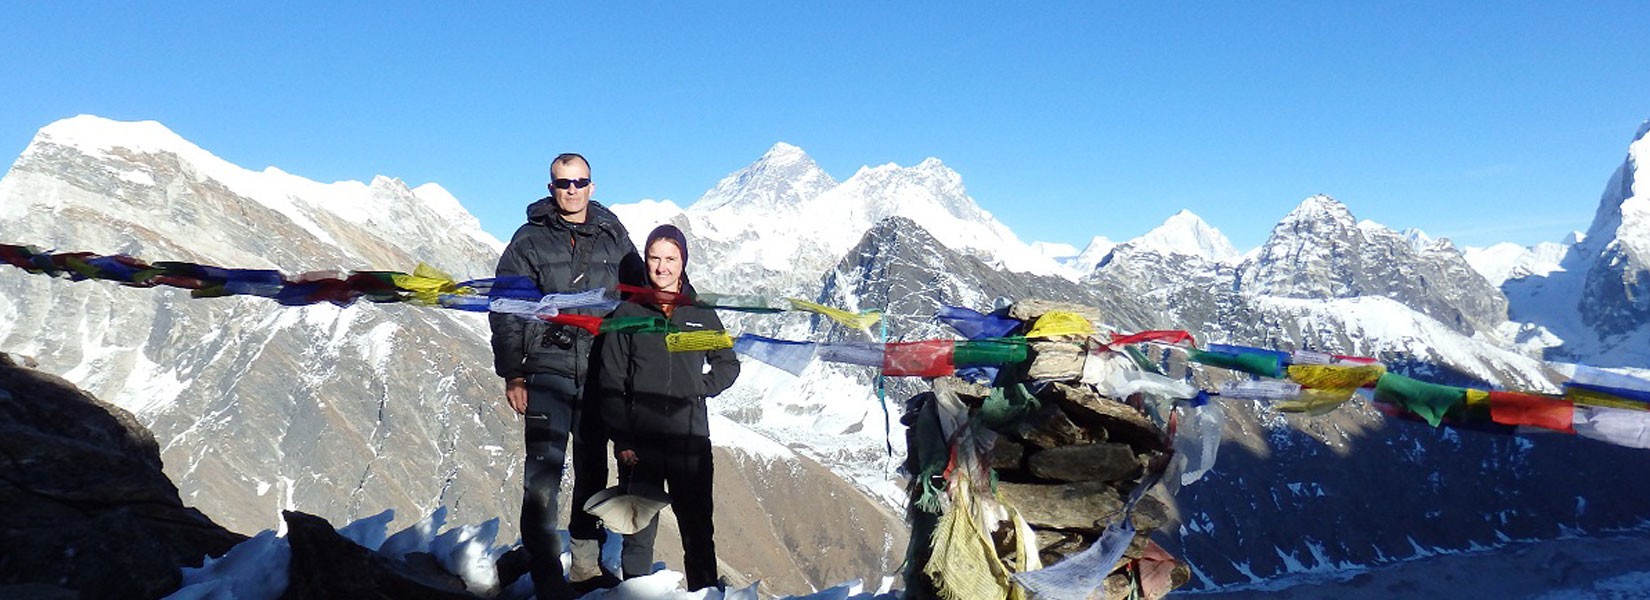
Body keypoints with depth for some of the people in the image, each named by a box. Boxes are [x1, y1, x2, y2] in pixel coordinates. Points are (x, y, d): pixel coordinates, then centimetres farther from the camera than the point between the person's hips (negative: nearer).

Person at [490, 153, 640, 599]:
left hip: (600, 374, 3)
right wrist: (511, 374, -4)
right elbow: (505, 311, 2)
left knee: (593, 471, 11)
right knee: (544, 473, -8)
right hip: (548, 373, -3)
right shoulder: (530, 240, 3)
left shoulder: (614, 238, 9)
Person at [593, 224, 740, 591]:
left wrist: (700, 388, -2)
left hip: (690, 440, 1)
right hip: (639, 442, -1)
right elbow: (611, 381, 1)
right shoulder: (628, 314, 4)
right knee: (638, 533, 6)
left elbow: (728, 364, 17)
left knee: (698, 532, 7)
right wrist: (621, 439, -6)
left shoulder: (700, 314, 8)